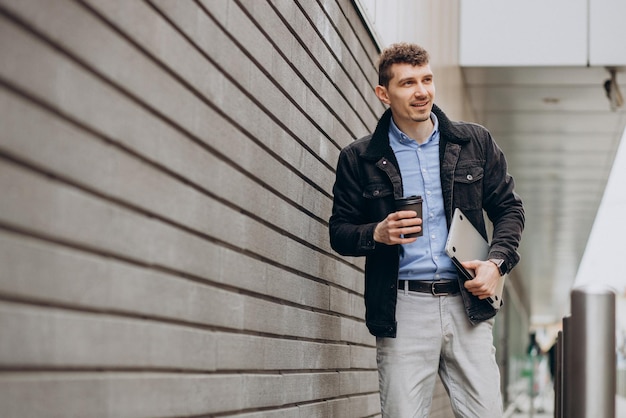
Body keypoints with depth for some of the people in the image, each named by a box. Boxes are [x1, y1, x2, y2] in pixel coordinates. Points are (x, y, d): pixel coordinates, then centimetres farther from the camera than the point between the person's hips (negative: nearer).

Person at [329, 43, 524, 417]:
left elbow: (509, 208, 15)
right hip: (404, 307, -1)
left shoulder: (475, 142, 10)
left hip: (467, 302, 2)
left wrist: (497, 263, -2)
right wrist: (377, 234, -13)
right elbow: (339, 231, 9)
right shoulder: (360, 159, 5)